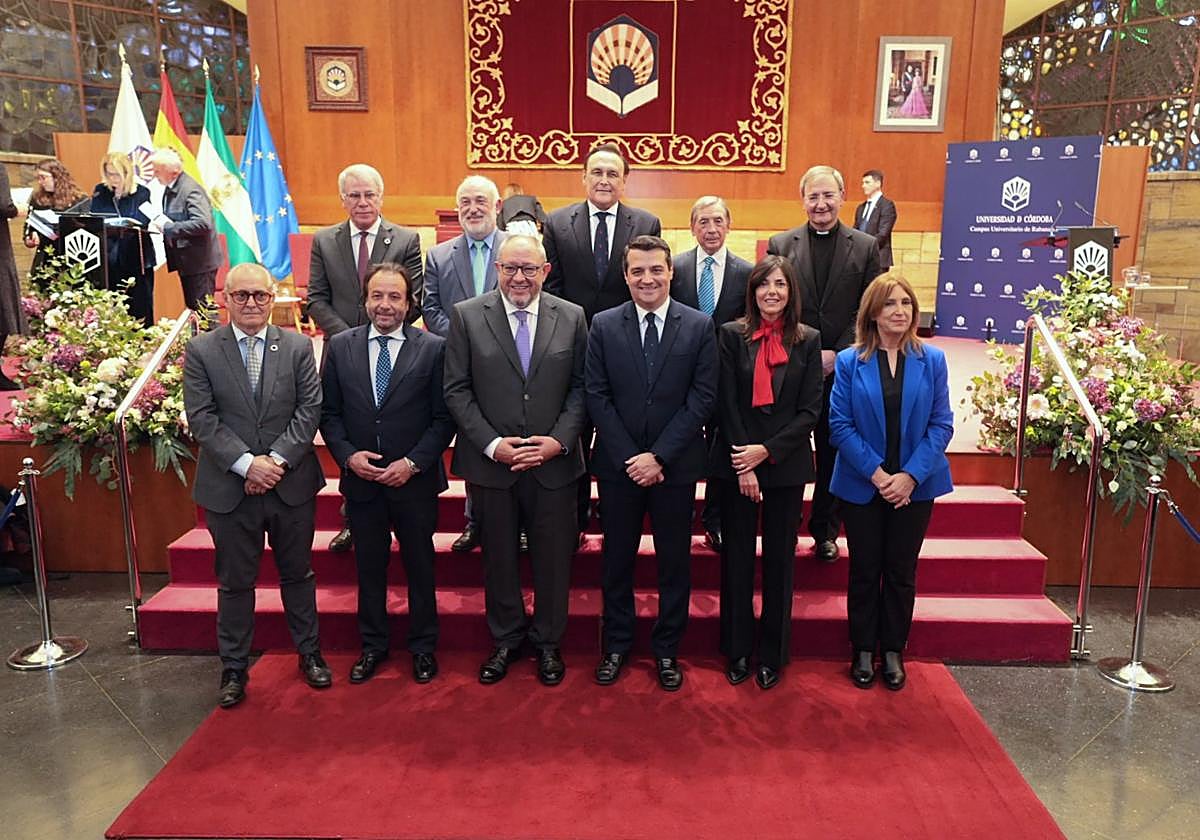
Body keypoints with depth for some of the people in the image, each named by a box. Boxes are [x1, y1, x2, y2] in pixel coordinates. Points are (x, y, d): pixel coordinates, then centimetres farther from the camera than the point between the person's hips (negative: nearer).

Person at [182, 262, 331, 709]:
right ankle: (234, 668, 27)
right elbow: (201, 419, -8)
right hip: (229, 487, -1)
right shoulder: (201, 350, -2)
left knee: (298, 573, 15)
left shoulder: (298, 347, 1)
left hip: (291, 483, 1)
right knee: (235, 582, 11)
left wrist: (276, 459, -15)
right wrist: (247, 464, -17)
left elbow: (310, 409, -4)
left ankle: (310, 654, 32)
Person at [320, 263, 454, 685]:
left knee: (420, 566, 12)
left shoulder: (433, 348, -5)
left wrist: (413, 463, -15)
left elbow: (443, 417, -6)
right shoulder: (340, 346, 2)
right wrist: (348, 455, -10)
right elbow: (329, 412, 4)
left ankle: (423, 646, 29)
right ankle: (373, 645, 32)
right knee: (369, 566, 15)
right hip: (360, 478, 2)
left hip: (415, 479, -2)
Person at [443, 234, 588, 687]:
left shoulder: (572, 317, 1)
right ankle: (505, 638, 34)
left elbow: (580, 387, 2)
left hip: (554, 461, 1)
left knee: (553, 556, 11)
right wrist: (493, 444, -12)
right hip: (490, 461, 0)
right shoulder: (466, 315, -2)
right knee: (498, 555, 14)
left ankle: (548, 642, 31)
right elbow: (457, 390, -3)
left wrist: (558, 440, -11)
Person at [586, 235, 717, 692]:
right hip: (618, 465, 1)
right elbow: (597, 397, -2)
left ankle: (667, 650, 27)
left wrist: (659, 456, -13)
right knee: (616, 560, 12)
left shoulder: (699, 326, -2)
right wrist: (630, 458, -10)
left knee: (675, 562, 10)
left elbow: (702, 398, -6)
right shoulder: (604, 325, 1)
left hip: (676, 465, 0)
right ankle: (616, 645, 29)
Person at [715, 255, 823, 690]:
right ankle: (737, 650, 22)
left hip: (786, 465, 1)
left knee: (780, 560, 9)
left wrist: (767, 451, -12)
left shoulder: (808, 340, 1)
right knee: (736, 558, 8)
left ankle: (772, 654, 22)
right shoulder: (732, 335, -1)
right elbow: (727, 404, -5)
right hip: (737, 463, -1)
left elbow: (810, 410, -2)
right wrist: (743, 466, -11)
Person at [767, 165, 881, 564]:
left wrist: (837, 354, -10)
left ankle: (826, 531, 23)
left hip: (841, 367, 0)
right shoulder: (780, 244, 4)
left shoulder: (866, 247, 4)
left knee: (834, 454, 9)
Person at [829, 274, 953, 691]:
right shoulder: (849, 362, -5)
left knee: (901, 571, 11)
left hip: (914, 485, 1)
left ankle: (893, 651, 27)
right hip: (862, 485, -1)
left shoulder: (932, 360, -2)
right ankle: (863, 651, 25)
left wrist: (910, 475, -14)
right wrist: (876, 473, -17)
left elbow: (941, 424, -3)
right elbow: (840, 424, -8)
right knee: (864, 571, 10)